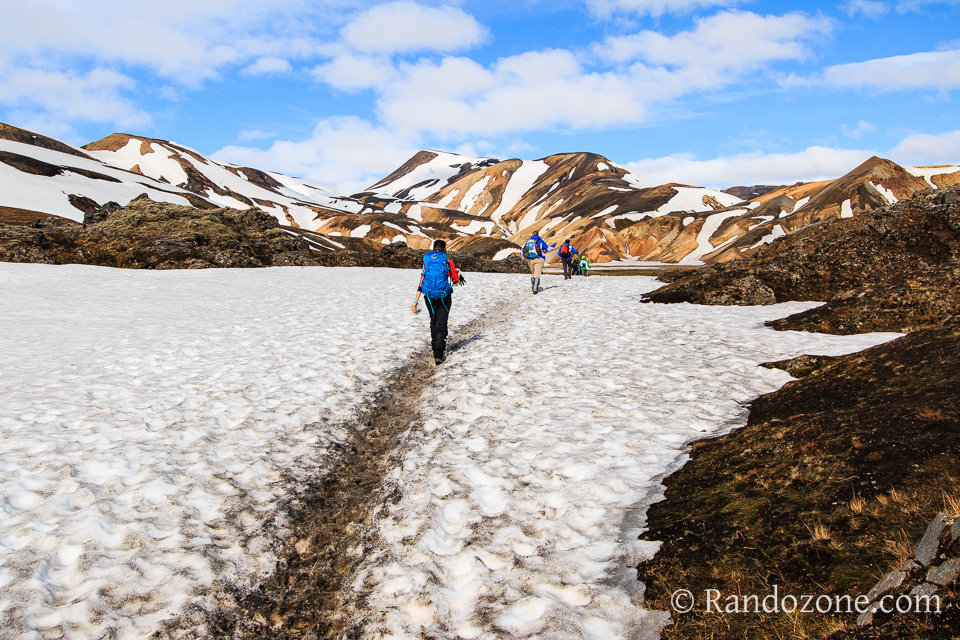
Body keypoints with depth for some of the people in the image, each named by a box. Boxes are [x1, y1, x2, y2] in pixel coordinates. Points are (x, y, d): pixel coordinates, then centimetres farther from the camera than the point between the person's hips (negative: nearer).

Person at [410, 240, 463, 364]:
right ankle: (438, 354, -9)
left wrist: (415, 301, 1)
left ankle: (435, 348, 30)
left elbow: (421, 283, 1)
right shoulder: (448, 262, -2)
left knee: (433, 322, 20)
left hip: (429, 297, 3)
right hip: (444, 297, -3)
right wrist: (458, 274, 26)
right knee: (441, 325, -2)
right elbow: (456, 282, 4)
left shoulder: (427, 263, 5)